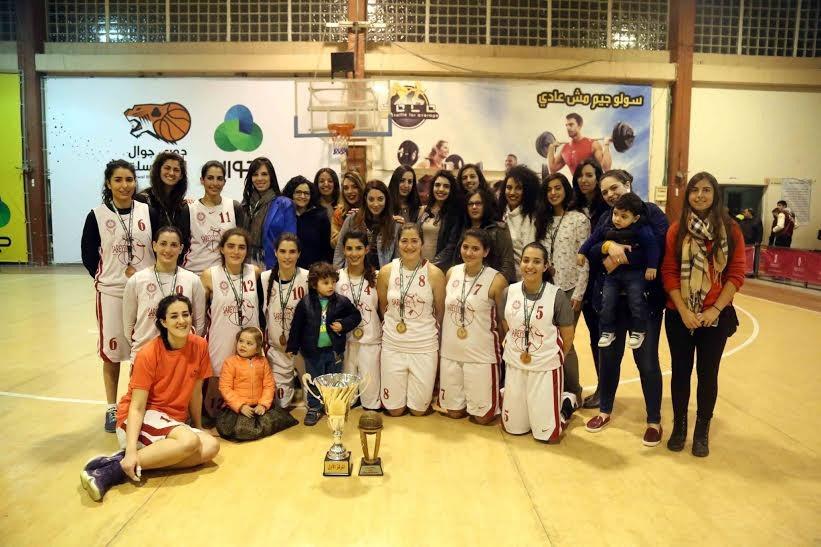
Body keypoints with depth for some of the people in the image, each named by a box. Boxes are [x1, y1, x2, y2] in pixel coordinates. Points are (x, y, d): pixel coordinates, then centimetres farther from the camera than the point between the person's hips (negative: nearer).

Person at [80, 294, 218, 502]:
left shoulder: (200, 346, -4)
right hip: (141, 418, -6)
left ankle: (129, 466, -19)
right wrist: (131, 450, -28)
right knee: (189, 441, -33)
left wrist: (198, 427, 15)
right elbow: (137, 407, -17)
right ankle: (116, 466, -22)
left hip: (174, 421, 6)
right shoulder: (148, 354, -16)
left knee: (210, 446, -24)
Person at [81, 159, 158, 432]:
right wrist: (121, 273, -6)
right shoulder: (97, 215, -2)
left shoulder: (149, 213, 2)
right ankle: (112, 408, 21)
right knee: (111, 352, 6)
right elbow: (88, 256, 1)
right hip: (111, 293, -1)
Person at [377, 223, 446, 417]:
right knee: (394, 410, 10)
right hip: (393, 345, 1)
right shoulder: (386, 271, -5)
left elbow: (440, 311, 3)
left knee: (419, 410, 10)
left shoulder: (434, 273, -9)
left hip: (424, 346, -1)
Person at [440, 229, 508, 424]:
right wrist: (439, 344, 13)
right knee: (453, 411, 15)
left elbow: (503, 321, -4)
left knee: (482, 416, 6)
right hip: (450, 353, 4)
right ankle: (462, 406, 47)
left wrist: (496, 348, 6)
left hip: (481, 356, -4)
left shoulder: (496, 280, -14)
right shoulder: (451, 273, 1)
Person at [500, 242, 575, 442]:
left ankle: (566, 402, 34)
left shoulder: (557, 296, -16)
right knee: (513, 426, 14)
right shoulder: (509, 292, -6)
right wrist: (517, 350, 9)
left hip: (546, 367, -3)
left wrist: (552, 357, 6)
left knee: (549, 433, 6)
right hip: (514, 365, 3)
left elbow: (568, 336, -5)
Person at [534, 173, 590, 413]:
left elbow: (584, 260, -9)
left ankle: (573, 394, 11)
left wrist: (578, 294, -12)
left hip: (569, 289, -5)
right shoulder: (543, 219, 12)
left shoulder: (580, 220, -5)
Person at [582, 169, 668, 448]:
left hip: (645, 300, -4)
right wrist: (608, 246, -22)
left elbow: (658, 247, -18)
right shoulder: (604, 219, 12)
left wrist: (620, 257, -17)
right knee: (608, 357, 12)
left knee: (647, 360, 4)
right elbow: (591, 252, -2)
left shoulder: (651, 212, -2)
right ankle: (605, 410, 31)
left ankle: (654, 421, 21)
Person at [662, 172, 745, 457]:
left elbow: (737, 274, -4)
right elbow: (669, 272, -4)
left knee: (707, 373, 8)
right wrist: (683, 310, -12)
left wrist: (715, 309, -12)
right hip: (679, 315, 0)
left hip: (716, 315, 0)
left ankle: (702, 431, 24)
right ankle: (679, 426, 26)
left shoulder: (731, 230, -1)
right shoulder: (677, 229, -1)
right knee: (681, 371, 9)